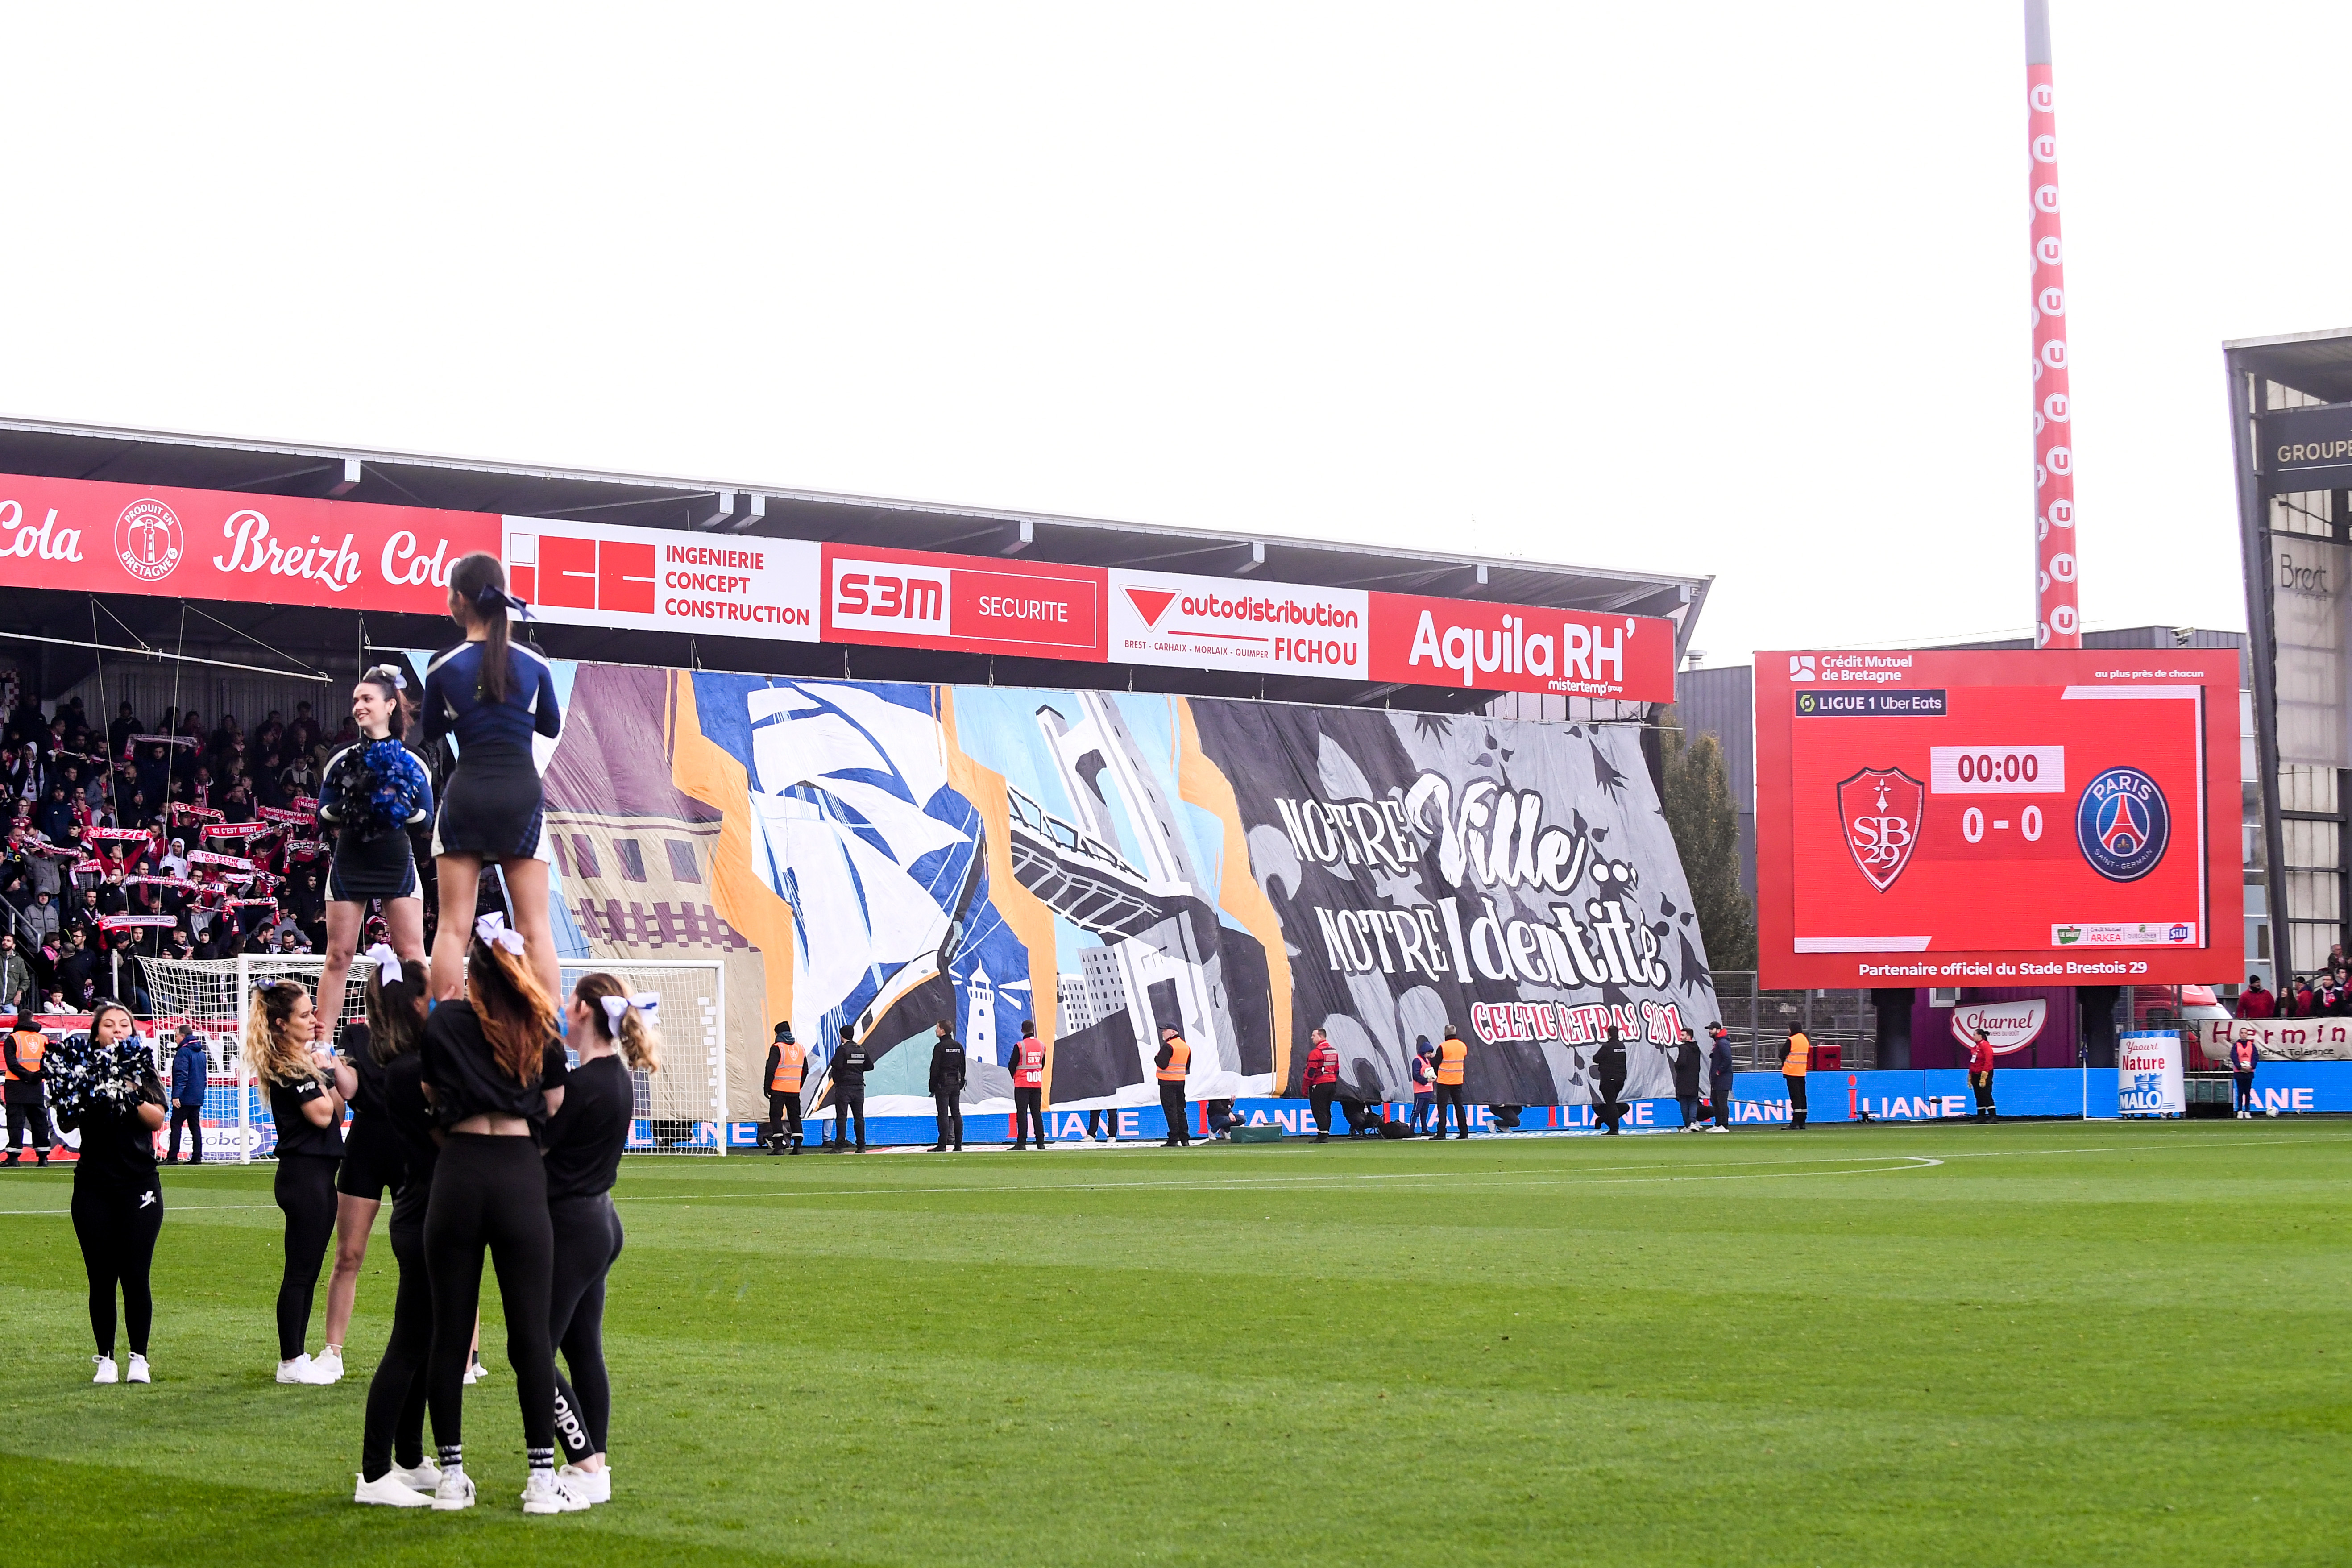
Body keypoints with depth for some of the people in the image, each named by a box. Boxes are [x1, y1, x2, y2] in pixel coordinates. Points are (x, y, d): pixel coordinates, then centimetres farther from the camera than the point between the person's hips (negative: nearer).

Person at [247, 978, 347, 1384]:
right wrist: (324, 1074, -7)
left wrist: (332, 1073, 2)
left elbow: (338, 1112, 14)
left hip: (320, 1171, 10)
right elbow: (320, 1114, -20)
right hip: (303, 1172, -10)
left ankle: (299, 1357, 18)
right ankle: (290, 1363, -1)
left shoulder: (310, 1057, 15)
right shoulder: (286, 1066, -13)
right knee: (300, 1271, -5)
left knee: (308, 1272, 12)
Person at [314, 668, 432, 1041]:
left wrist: (399, 808, -15)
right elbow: (324, 814, 5)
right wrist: (349, 808, -14)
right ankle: (320, 1041, 1)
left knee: (412, 955, -7)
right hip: (350, 863, 1)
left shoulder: (410, 762, 6)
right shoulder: (342, 760, 9)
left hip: (396, 863, -1)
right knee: (339, 955, 0)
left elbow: (426, 817, 2)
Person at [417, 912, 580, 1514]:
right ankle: (542, 1479, 1)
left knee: (450, 1332, 7)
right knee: (531, 1333, 2)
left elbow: (430, 1093, 13)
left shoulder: (445, 1021, 5)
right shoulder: (541, 1031, 9)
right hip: (521, 1175, 0)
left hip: (457, 1175, 0)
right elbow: (554, 1106, 12)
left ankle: (451, 1476, 10)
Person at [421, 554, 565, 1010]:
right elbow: (551, 726, 14)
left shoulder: (444, 666, -3)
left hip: (466, 796, -1)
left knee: (453, 928, 3)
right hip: (521, 796, 1)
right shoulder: (533, 663, -1)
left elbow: (432, 730, 12)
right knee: (536, 929, 1)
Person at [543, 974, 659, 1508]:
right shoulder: (618, 1078, 9)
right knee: (583, 1351, 14)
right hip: (600, 1220, 10)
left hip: (572, 1226, -10)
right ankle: (593, 1465, 17)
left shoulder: (583, 1084, -21)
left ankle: (588, 1469, -6)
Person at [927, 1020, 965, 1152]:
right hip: (956, 1083, 7)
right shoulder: (959, 1046, 11)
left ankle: (942, 1145, -9)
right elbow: (963, 1067, 14)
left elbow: (935, 1068, -11)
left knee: (943, 1115, -6)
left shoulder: (940, 1047, -10)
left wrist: (933, 1086, -6)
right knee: (956, 1114, 7)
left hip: (943, 1084, -7)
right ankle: (958, 1144, 6)